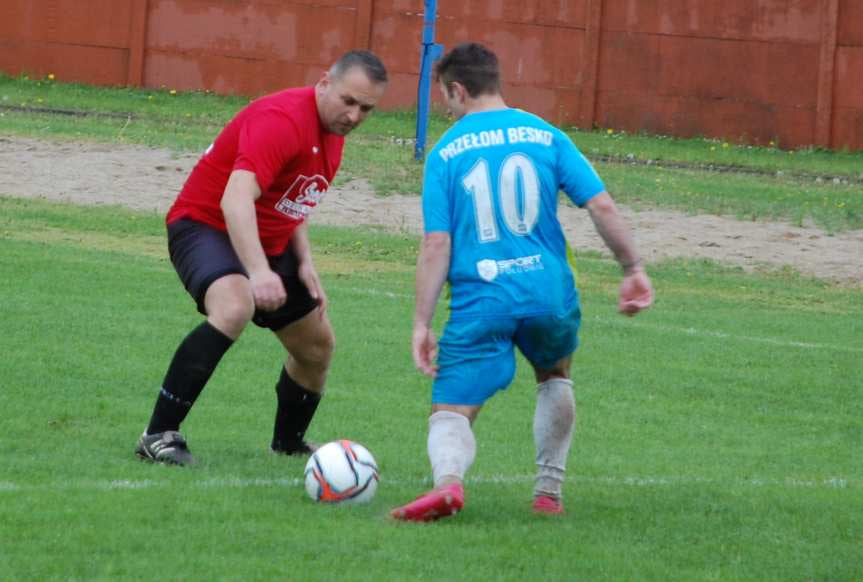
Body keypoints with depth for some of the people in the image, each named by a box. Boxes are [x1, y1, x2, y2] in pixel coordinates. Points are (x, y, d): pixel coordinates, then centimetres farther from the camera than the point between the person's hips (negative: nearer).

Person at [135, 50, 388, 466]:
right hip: (206, 225, -9)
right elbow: (236, 200, -40)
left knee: (317, 344, 13)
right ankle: (159, 435, -32)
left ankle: (289, 442, 40)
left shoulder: (333, 131, 4)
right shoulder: (282, 120, -27)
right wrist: (259, 272, -51)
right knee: (234, 308, -37)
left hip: (269, 243, 9)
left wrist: (305, 264, 5)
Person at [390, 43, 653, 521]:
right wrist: (633, 270, 11)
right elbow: (601, 205, 1)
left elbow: (436, 245, -4)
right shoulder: (545, 135, 8)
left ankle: (448, 478, -33)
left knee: (450, 413, 0)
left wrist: (421, 324, -3)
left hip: (479, 302, -2)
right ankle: (548, 491, 30)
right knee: (554, 377, 33)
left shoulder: (445, 153, 2)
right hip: (550, 295, 2)